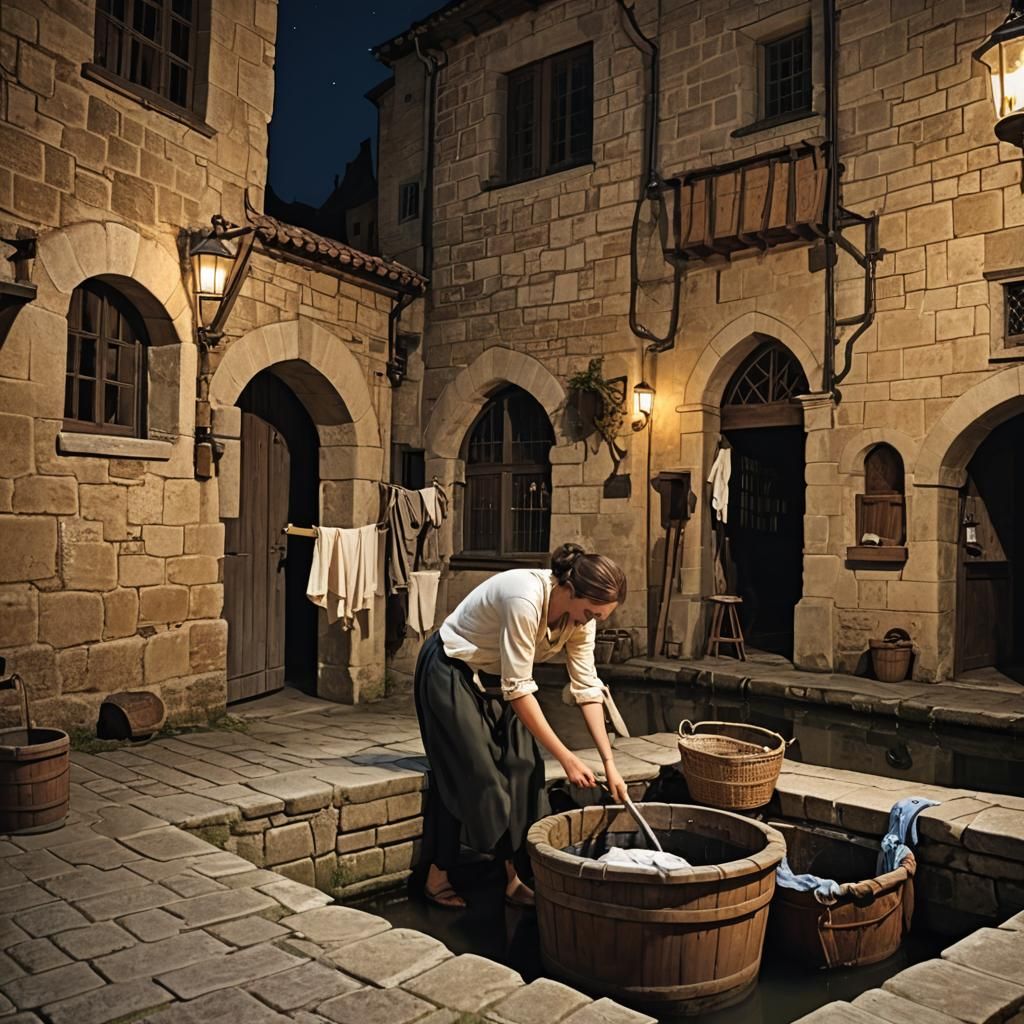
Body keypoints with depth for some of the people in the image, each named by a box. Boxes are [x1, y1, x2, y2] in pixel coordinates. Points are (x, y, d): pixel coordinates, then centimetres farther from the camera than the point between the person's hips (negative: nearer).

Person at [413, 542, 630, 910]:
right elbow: (519, 689, -33)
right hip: (451, 673, -7)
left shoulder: (581, 612, -15)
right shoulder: (526, 600, -38)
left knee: (522, 774, 1)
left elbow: (587, 688, -9)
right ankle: (437, 878, 14)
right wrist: (566, 757, -28)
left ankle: (512, 879, 14)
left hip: (498, 677, 7)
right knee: (466, 773, -4)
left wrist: (609, 762, -13)